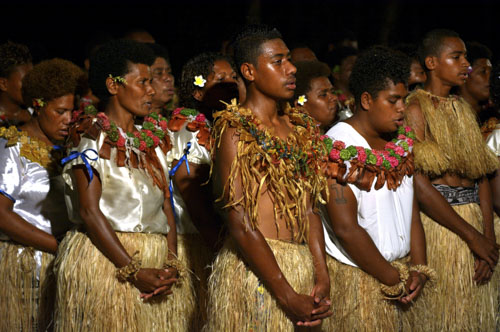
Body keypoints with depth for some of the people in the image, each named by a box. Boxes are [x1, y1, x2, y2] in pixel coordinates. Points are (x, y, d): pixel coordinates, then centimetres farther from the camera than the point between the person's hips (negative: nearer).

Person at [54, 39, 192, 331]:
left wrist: (171, 264, -7)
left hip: (155, 264, 6)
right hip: (104, 260, -6)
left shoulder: (153, 139, 16)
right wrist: (134, 272, -17)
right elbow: (89, 211, -12)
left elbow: (166, 206, 9)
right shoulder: (91, 135, -3)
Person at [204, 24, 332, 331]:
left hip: (301, 269, 6)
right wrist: (288, 297, -17)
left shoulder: (300, 128, 13)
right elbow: (241, 225, -14)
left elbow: (309, 209, 10)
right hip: (253, 269, -6)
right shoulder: (234, 130, -8)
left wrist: (322, 278, -3)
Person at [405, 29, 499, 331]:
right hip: (437, 223, -7)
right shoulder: (416, 109, -8)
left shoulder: (464, 108, 15)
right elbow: (419, 184, -17)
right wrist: (473, 236, -15)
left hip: (474, 220, 7)